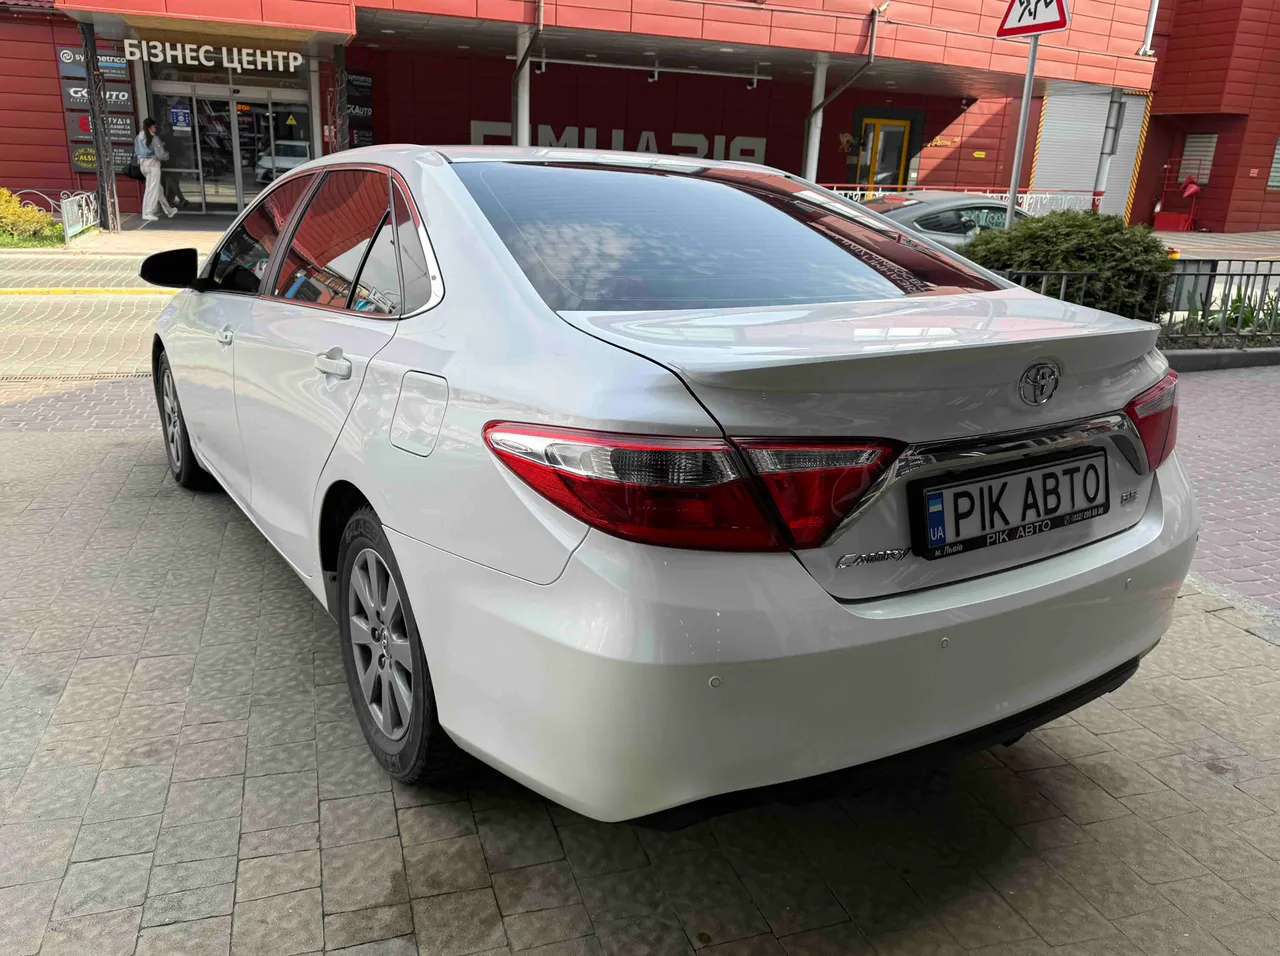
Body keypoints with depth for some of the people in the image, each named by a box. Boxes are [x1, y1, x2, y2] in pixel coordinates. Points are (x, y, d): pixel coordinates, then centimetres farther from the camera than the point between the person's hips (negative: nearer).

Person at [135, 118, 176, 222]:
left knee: (158, 188, 17)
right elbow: (160, 155, -15)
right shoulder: (154, 138, -13)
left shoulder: (138, 138, 9)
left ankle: (168, 210, 26)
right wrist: (167, 154, 4)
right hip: (152, 164, -8)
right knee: (152, 189, -2)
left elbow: (136, 152, 12)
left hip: (142, 165, 8)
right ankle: (148, 214, -3)